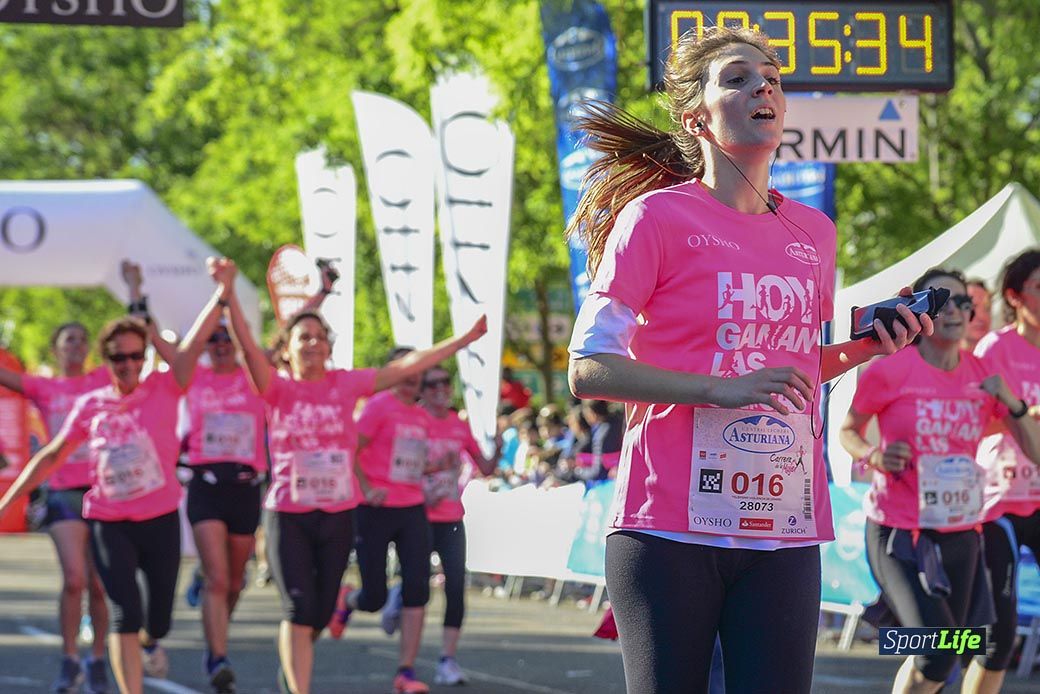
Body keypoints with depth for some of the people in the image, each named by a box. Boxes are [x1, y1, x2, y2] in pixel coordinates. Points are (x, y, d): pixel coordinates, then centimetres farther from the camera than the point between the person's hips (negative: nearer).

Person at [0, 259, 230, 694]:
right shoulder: (90, 406, 2)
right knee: (126, 613, -11)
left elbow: (196, 341, -15)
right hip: (109, 523, 0)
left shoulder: (164, 390, -3)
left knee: (158, 617, 8)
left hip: (160, 520, 0)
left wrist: (221, 291, -27)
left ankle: (150, 642, 46)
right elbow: (51, 456, 12)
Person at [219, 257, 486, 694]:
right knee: (299, 608, -12)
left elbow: (406, 367, 4)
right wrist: (229, 293, -34)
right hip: (288, 515, -3)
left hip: (338, 515, 3)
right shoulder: (278, 389, -5)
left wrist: (465, 340, 5)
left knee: (321, 611, 12)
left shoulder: (346, 384, 2)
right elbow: (248, 346, -20)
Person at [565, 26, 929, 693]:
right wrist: (720, 389, -19)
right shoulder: (656, 217, -4)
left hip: (785, 535, 5)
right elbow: (589, 370, -9)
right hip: (671, 531, -5)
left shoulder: (813, 233, 13)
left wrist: (867, 346, 6)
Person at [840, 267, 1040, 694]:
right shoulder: (889, 373, -9)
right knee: (937, 656, -19)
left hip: (961, 535, 5)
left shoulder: (983, 377, 3)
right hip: (898, 531, -5)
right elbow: (848, 431, 5)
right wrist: (873, 457, -15)